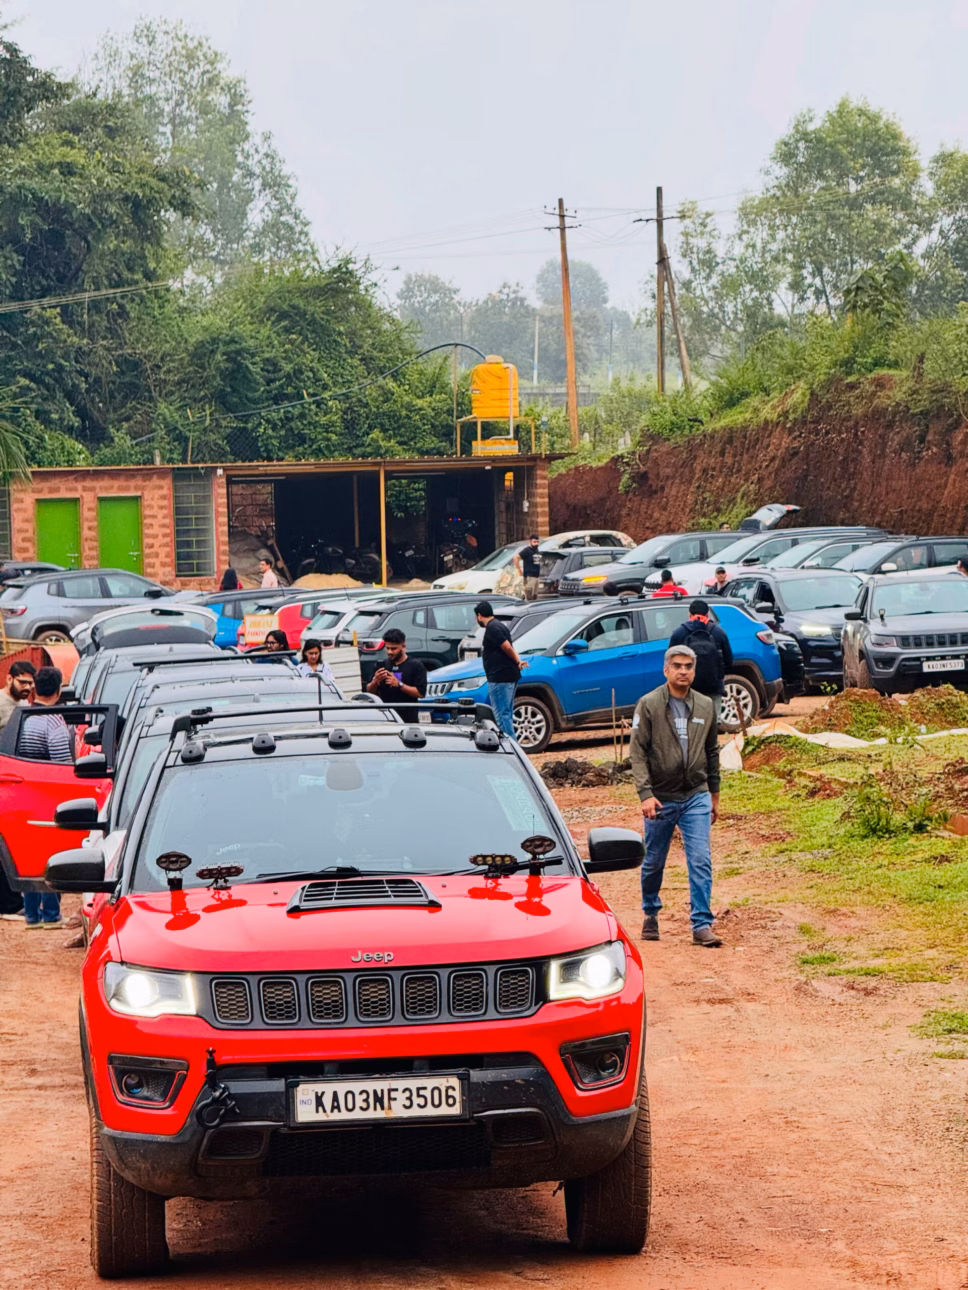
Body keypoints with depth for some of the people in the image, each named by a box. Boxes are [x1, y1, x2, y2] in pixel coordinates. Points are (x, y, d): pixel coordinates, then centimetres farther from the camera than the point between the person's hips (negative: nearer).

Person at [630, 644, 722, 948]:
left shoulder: (705, 707, 6)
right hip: (661, 799, -2)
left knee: (701, 861, -8)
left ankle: (702, 925, -6)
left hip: (696, 797, 2)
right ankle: (651, 914, 33)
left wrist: (714, 795, 18)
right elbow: (637, 752, -9)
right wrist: (645, 793, -18)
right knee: (654, 863, 11)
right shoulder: (649, 705, -6)